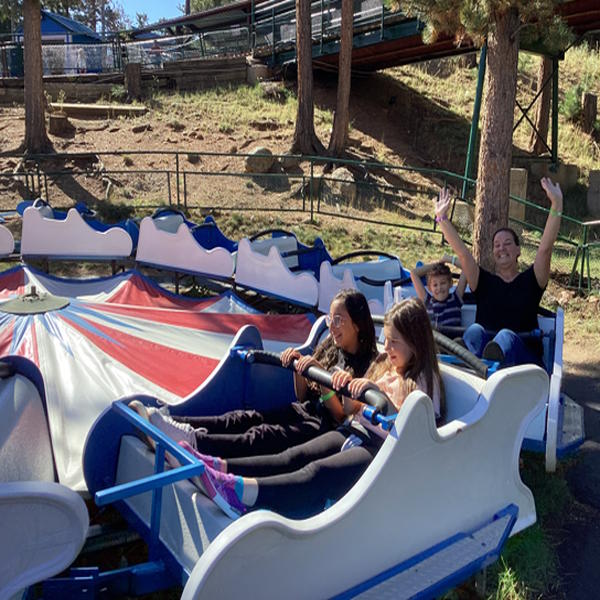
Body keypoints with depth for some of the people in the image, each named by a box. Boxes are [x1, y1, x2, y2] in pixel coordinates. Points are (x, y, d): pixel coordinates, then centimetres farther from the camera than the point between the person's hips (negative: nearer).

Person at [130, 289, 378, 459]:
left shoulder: (367, 364, -8)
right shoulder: (329, 347, 13)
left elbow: (343, 417, -14)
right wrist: (298, 368, -2)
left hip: (327, 429, -7)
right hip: (304, 412, 7)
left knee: (262, 436, -28)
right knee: (245, 418, -14)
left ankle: (193, 441, -41)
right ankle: (171, 422, -25)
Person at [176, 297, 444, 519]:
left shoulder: (425, 380, -2)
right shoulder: (385, 365, 19)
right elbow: (351, 409, 19)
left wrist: (377, 392, -24)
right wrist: (348, 385, -1)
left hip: (385, 450, -7)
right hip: (356, 432, 7)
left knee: (318, 472, -31)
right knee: (293, 457, -17)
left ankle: (243, 490, -51)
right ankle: (220, 467, -32)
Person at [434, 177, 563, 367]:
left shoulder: (530, 280, 15)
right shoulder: (484, 282, 18)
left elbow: (546, 247, 0)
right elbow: (462, 253, 7)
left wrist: (556, 205, -10)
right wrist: (442, 218, -2)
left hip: (523, 356, -1)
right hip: (484, 344, 2)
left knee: (506, 336, -36)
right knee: (474, 331, -32)